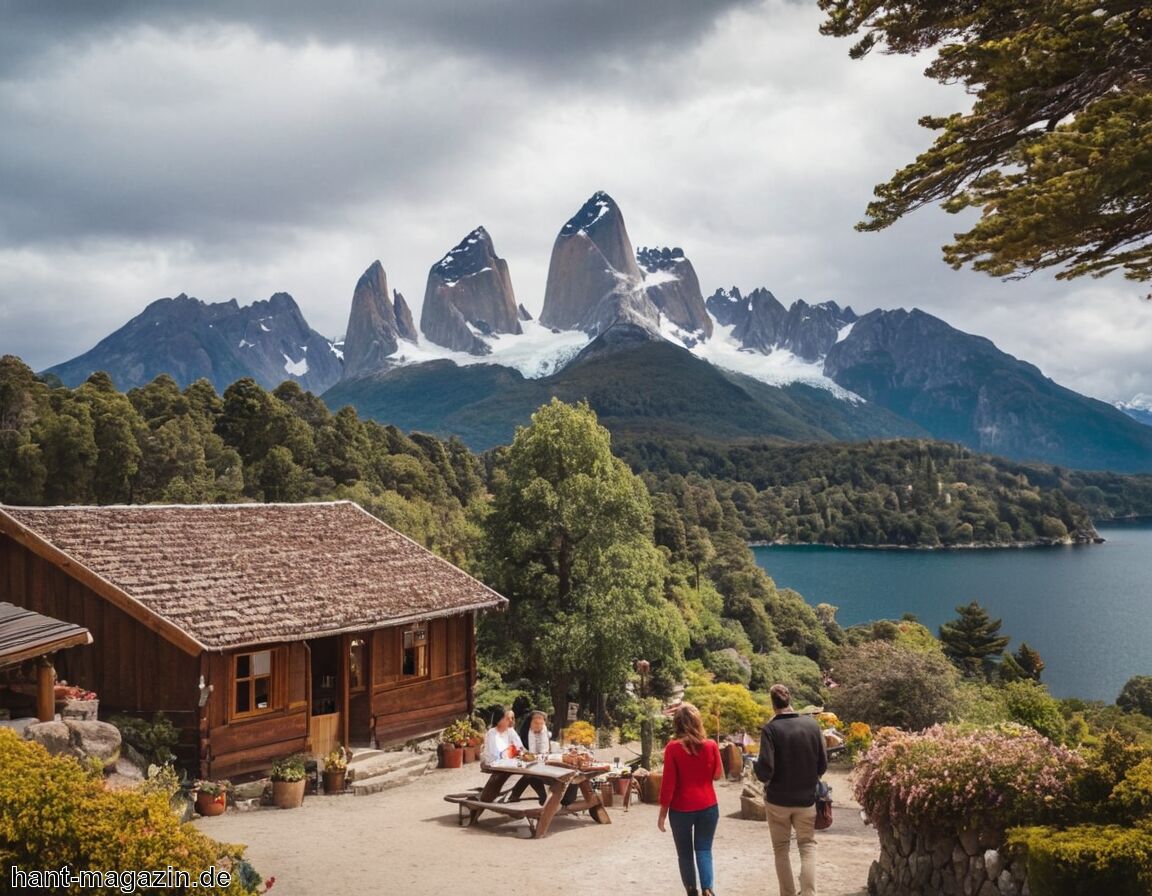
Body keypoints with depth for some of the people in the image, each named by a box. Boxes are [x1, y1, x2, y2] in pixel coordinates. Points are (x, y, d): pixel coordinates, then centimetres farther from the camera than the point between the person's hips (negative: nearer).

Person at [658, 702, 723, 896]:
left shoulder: (673, 748, -12)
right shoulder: (711, 745, -5)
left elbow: (668, 783, -9)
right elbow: (718, 775, 10)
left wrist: (663, 812, -1)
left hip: (681, 809, -2)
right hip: (708, 806, 2)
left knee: (685, 853, 12)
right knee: (704, 850, 9)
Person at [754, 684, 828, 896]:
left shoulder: (770, 729, -16)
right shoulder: (812, 724, -6)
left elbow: (765, 771, -19)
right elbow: (823, 765, 0)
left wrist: (756, 765, 3)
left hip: (777, 800, -2)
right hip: (806, 799, 2)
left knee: (781, 849, 15)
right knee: (807, 845, 15)